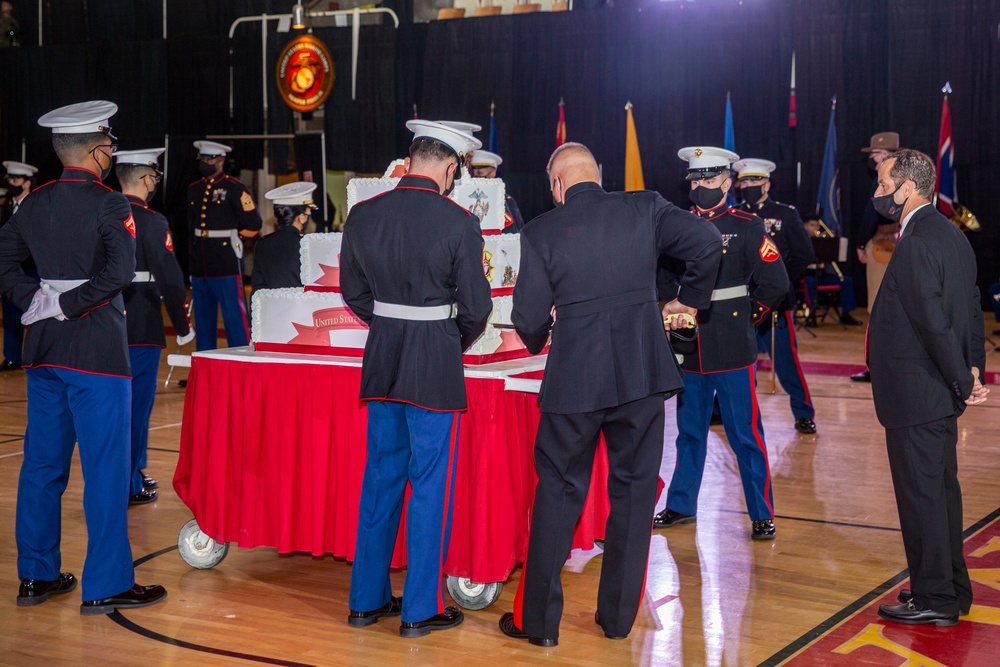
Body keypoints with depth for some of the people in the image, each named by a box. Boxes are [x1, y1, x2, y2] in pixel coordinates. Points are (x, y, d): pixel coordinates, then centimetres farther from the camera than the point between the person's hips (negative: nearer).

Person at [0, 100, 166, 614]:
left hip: (44, 348, 7)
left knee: (42, 463, 13)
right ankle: (105, 585, 3)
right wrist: (66, 305, -15)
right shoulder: (109, 205, -10)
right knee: (105, 467, -1)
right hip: (97, 350, -7)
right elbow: (119, 272, -22)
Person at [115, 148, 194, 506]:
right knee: (137, 401, 0)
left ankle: (134, 472, 30)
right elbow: (170, 279, -15)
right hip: (141, 328, -7)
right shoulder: (152, 222, -14)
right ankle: (128, 486, 3)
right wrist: (183, 327, -5)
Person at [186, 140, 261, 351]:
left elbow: (253, 224, -4)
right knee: (203, 321, 12)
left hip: (227, 265, -6)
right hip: (200, 266, 6)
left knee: (235, 318, -6)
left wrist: (230, 237, 4)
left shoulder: (235, 189, -5)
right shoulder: (193, 189, 13)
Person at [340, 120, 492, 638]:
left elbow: (352, 290, 10)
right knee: (430, 484, 4)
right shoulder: (458, 223, -13)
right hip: (436, 364, -5)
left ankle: (367, 599, 23)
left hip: (381, 361, 5)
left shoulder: (363, 215, 1)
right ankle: (421, 609, 10)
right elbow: (475, 307, -8)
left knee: (381, 475, 15)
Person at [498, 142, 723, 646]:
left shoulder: (541, 232, -3)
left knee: (557, 491, 9)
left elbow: (529, 317, -2)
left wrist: (537, 342, 21)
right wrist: (690, 299, 9)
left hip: (574, 377, -2)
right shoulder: (645, 209, 3)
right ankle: (618, 615, 21)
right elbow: (707, 243, -7)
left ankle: (538, 619, 15)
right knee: (632, 490, 12)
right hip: (643, 374, 2)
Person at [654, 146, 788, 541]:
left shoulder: (747, 228, -2)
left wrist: (746, 317, 0)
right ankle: (681, 505, 26)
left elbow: (775, 284, -3)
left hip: (733, 349, -4)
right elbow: (663, 280, 19)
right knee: (689, 431, 15)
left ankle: (763, 515, 6)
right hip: (690, 348, 4)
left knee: (746, 434, -2)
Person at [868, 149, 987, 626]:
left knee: (921, 493, 0)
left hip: (915, 394, -10)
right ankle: (951, 590, 28)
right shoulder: (952, 236, 11)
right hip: (939, 393, 10)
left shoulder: (916, 244, -20)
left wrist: (963, 381, -15)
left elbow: (934, 321, -23)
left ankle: (934, 598, 10)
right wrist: (973, 369, 9)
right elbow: (972, 310, 14)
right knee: (941, 489, 17)